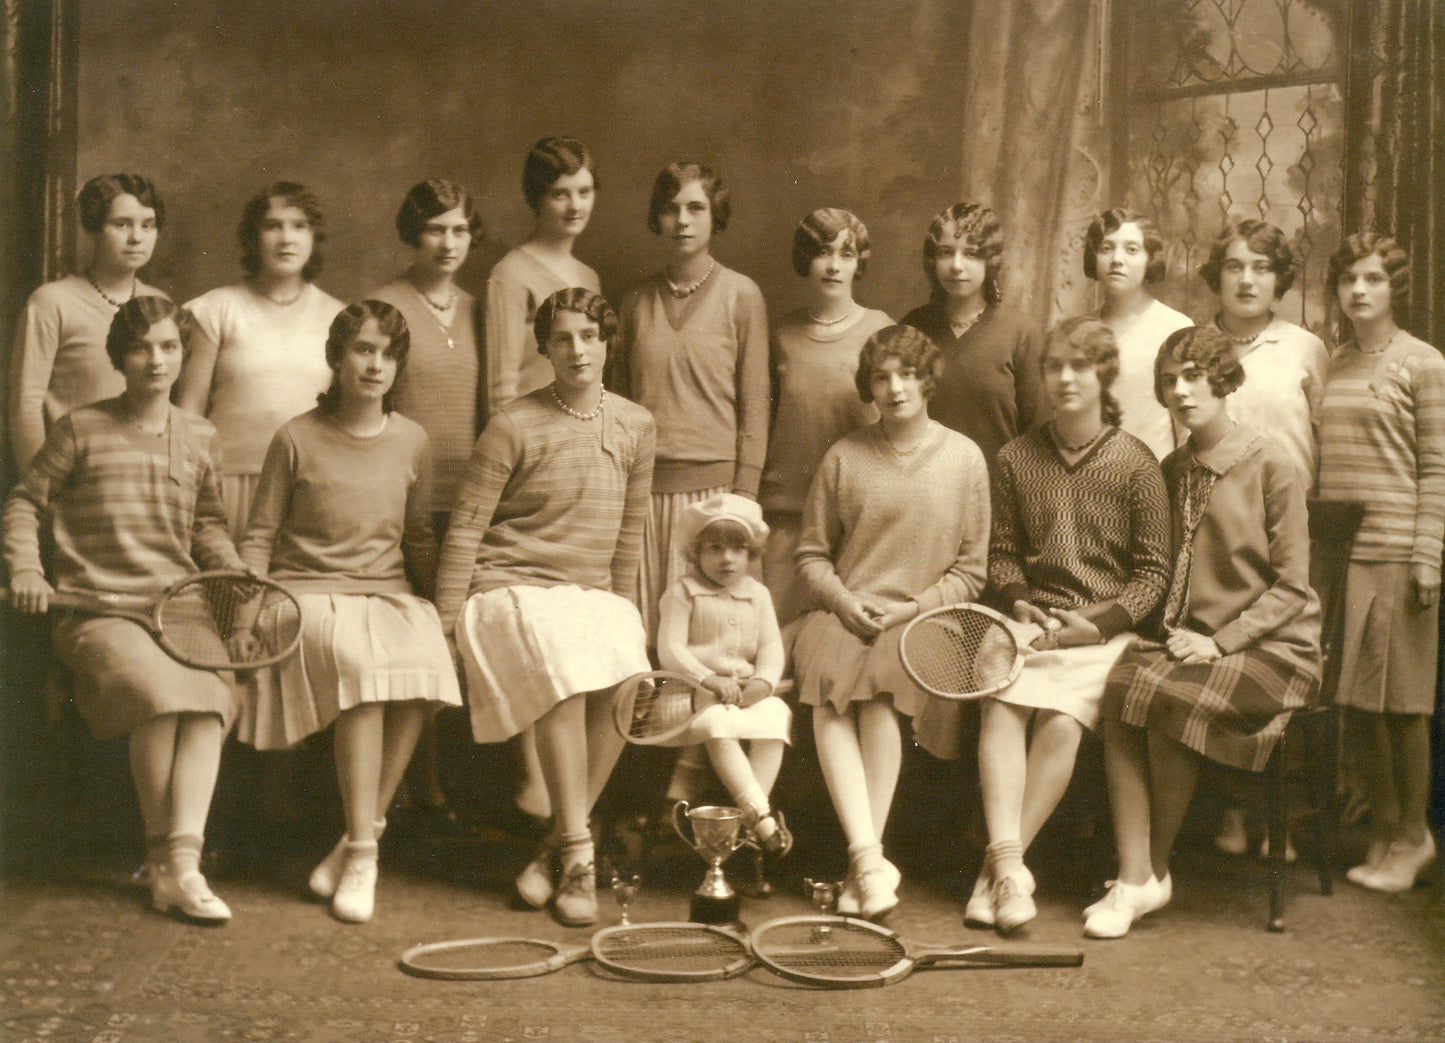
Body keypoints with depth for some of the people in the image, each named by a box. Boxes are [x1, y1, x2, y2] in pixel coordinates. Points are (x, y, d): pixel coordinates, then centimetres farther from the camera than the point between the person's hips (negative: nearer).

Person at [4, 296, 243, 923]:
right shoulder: (81, 429, 5)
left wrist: (237, 575, 6)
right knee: (157, 689, -33)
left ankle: (184, 863, -32)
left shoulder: (198, 437, 15)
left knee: (211, 690, -30)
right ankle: (161, 856, -14)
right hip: (96, 609, -3)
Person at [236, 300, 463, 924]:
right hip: (310, 592, -3)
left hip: (391, 594, 3)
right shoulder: (297, 438, 2)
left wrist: (439, 608, 8)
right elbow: (259, 535, 6)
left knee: (425, 665, -32)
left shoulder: (411, 441, 11)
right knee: (363, 665, -36)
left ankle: (355, 848, -20)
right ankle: (362, 856, -29)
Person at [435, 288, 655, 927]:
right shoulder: (514, 426, -5)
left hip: (593, 594, 4)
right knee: (566, 681, -32)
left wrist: (624, 606, 16)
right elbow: (467, 525, -4)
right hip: (514, 587, -4)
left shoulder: (636, 427, 8)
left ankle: (556, 845, -7)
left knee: (626, 686, -25)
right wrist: (446, 622, -6)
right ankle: (578, 858, -21)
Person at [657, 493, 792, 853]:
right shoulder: (682, 593, 1)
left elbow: (771, 646, 9)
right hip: (698, 692, -4)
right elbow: (669, 651, -8)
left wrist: (764, 681, -12)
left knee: (777, 715, -27)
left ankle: (750, 811, -30)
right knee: (717, 724, -36)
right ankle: (760, 812, -38)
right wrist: (710, 679, -21)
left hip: (749, 691, 4)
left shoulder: (757, 594, 15)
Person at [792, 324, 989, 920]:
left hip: (921, 619, -1)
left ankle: (862, 866, -28)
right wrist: (843, 600, -5)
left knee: (880, 696, -31)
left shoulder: (964, 458, 7)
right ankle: (871, 860, -34)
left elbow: (970, 570, 7)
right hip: (843, 613, 1)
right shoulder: (844, 456, 10)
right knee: (830, 699, -29)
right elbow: (811, 552, 15)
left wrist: (911, 608, -8)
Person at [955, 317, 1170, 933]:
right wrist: (1019, 602, -4)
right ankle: (1009, 865, -30)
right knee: (1001, 705, -27)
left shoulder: (1136, 465, 0)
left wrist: (1098, 622, -12)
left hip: (1105, 628, -2)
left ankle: (999, 869, -18)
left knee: (1060, 722, -27)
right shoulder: (1015, 459, 9)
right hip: (1032, 619, 2)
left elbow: (1153, 571, 1)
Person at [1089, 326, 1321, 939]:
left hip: (1267, 646, -5)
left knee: (1169, 702, -31)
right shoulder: (1171, 471, 12)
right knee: (1121, 692, -26)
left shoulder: (1269, 465, -5)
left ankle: (1156, 869, -12)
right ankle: (1133, 879, -25)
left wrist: (1220, 642, -16)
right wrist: (1175, 634, -1)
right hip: (1190, 639, 5)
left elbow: (1291, 587, -7)